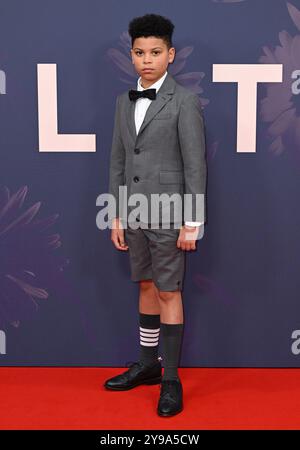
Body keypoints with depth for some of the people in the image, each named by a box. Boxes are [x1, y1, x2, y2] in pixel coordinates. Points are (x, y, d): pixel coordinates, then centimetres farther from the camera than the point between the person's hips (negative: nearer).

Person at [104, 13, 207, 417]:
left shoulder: (185, 101, -8)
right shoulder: (124, 102, 10)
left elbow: (195, 165, -11)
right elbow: (118, 162, 11)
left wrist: (192, 223, -14)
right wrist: (116, 216, 8)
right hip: (135, 215, 6)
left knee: (168, 293, 0)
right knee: (148, 288, 15)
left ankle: (171, 379, 11)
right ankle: (148, 365, 29)